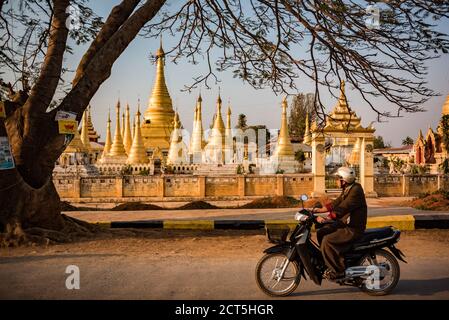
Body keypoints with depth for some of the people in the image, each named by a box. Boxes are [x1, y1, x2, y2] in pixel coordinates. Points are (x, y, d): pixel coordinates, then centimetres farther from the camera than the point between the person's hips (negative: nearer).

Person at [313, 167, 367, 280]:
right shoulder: (347, 190, 12)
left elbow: (342, 209, -27)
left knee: (327, 240, -23)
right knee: (321, 232, 6)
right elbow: (334, 204, 15)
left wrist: (325, 219, -31)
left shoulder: (356, 191, -19)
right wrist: (316, 211, 10)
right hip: (345, 223, 10)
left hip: (353, 229, -10)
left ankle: (337, 270, -14)